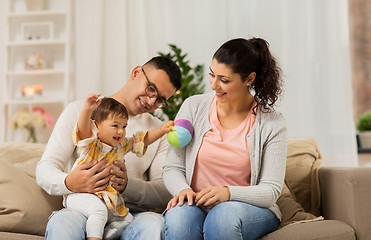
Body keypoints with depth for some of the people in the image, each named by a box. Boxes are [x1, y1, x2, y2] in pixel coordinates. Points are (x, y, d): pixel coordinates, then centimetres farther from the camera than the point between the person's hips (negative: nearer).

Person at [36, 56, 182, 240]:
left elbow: (166, 193, 3)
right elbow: (44, 169, 2)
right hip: (82, 211, -1)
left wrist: (127, 185, -18)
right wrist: (69, 183, -23)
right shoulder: (79, 111, 9)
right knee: (62, 223, -36)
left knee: (155, 225, -33)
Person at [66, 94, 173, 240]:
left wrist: (162, 130, 1)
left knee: (126, 219, -2)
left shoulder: (122, 146, 8)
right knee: (98, 209, -33)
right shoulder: (91, 143, -11)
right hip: (79, 195, -7)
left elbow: (141, 140, 14)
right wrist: (87, 110, -50)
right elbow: (83, 128, -31)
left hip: (106, 200, 7)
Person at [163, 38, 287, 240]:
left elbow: (270, 190, -6)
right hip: (197, 206, 1)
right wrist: (184, 190, -19)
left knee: (224, 215, -35)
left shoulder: (272, 124, -4)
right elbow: (172, 169, 3)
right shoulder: (193, 107, 1)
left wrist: (228, 193, -24)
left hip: (249, 209, 0)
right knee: (178, 215, -34)